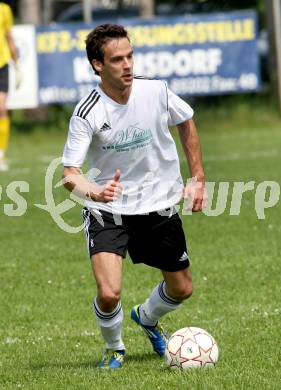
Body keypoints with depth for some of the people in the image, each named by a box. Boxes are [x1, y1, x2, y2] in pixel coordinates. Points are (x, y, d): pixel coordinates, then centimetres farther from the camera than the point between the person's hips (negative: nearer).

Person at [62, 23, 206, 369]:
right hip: (108, 211, -4)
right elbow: (69, 174, -24)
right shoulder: (87, 114, -22)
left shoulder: (156, 91, -12)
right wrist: (94, 192, -46)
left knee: (181, 290, 14)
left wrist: (198, 179, 8)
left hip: (159, 206, 4)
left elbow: (186, 123, 9)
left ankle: (146, 318, 49)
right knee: (108, 293, -21)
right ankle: (113, 348, 12)